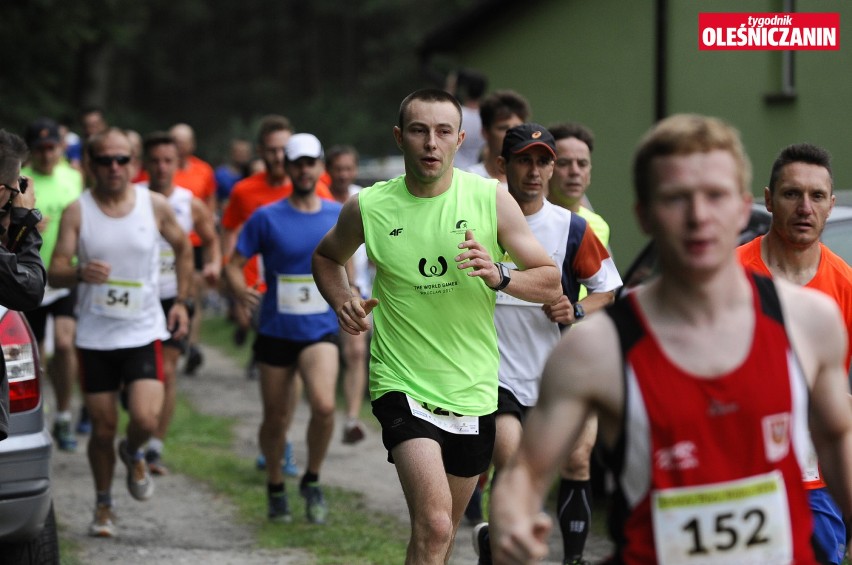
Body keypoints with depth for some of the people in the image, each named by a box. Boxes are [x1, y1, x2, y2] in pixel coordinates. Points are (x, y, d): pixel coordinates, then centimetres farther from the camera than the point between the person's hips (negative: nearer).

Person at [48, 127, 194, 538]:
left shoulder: (155, 206, -2)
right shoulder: (77, 212, -5)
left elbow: (183, 248, 15)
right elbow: (55, 272, -10)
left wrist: (181, 301, 9)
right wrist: (80, 273, -31)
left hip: (144, 332, 0)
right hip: (95, 335, 0)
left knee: (146, 419, -16)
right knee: (103, 429, 5)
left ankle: (133, 453, 20)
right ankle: (103, 506, 27)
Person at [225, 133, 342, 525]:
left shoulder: (338, 215, 4)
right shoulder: (267, 218, -3)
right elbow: (234, 264, -2)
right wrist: (241, 290, -23)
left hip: (320, 330, 0)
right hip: (275, 331, 0)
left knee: (324, 405, -22)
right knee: (276, 419, 7)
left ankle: (312, 481, 0)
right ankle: (275, 486, 32)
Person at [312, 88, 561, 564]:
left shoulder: (491, 199, -4)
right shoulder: (368, 207, -4)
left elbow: (551, 283, -1)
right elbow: (327, 257, 17)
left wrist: (499, 275, -21)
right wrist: (343, 301, -4)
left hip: (473, 390, 3)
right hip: (403, 386, -3)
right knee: (433, 525, -23)